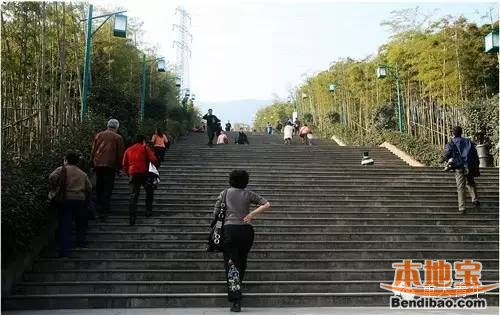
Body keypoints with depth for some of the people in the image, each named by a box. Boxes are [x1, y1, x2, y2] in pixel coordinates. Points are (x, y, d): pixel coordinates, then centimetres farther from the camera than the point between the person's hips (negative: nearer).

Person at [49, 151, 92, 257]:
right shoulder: (83, 174, 15)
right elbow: (89, 188, 11)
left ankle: (65, 250, -4)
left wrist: (52, 190, -4)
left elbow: (52, 177, -15)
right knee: (81, 222, 26)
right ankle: (81, 241, 31)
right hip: (80, 200, 3)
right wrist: (86, 199, 23)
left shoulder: (62, 169, 4)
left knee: (65, 225, 0)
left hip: (66, 199, -3)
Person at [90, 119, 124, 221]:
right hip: (110, 165, -3)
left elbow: (93, 151, 11)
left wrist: (92, 163, 17)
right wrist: (119, 167, 9)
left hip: (98, 164, 4)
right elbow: (120, 154, 1)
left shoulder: (98, 135, 10)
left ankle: (99, 209, 24)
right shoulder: (118, 138, 0)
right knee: (107, 189, 1)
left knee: (99, 187, 16)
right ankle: (104, 211, -2)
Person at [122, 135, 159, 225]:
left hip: (132, 174, 3)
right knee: (149, 192, 21)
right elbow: (153, 159, -4)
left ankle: (132, 218, -8)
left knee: (132, 196, 1)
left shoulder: (128, 150, 19)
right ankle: (148, 211, 19)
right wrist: (157, 165, 15)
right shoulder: (145, 147, 7)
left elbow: (124, 165, 17)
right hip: (144, 173, -2)